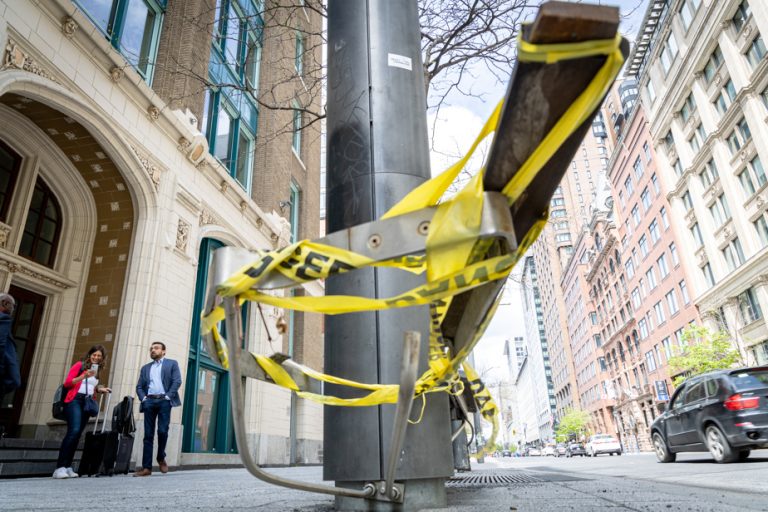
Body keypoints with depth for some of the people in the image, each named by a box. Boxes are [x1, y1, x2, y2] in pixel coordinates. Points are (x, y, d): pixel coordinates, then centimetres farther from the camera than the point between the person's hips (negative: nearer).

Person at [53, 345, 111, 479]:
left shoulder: (97, 371, 19)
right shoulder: (80, 365, 1)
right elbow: (67, 383, -6)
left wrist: (99, 389, 8)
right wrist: (84, 376, -17)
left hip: (88, 403, 6)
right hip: (75, 400, -6)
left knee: (77, 435, 4)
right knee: (74, 431, -21)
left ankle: (67, 467, 6)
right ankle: (60, 468, -20)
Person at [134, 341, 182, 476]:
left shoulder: (172, 364, 11)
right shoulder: (145, 367, 23)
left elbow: (177, 381, 0)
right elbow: (139, 386, 16)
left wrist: (168, 396, -11)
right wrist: (143, 398, -2)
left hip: (163, 401, -3)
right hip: (149, 401, 3)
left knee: (162, 431, -11)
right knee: (148, 434, -1)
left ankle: (161, 458, 12)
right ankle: (146, 467, 0)